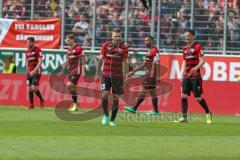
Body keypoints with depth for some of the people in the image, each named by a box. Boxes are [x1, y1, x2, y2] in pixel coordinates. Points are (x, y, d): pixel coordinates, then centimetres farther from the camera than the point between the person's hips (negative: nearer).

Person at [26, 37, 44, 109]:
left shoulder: (37, 50, -8)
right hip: (29, 72, 6)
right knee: (30, 88, 2)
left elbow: (40, 61, -14)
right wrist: (27, 71, 12)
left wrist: (34, 71, -21)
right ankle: (31, 104, 7)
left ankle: (41, 100, 7)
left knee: (34, 88, -15)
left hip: (36, 72, -6)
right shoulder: (27, 51, 12)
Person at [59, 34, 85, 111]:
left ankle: (75, 104, -10)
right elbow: (67, 62, 23)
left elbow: (82, 59, -11)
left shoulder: (78, 48, -9)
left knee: (70, 85, -17)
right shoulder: (69, 50, 16)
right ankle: (75, 105, 14)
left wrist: (83, 71, -18)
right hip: (70, 70, 8)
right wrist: (62, 71, 21)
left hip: (76, 70, -8)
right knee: (72, 87, 6)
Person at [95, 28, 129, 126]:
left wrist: (125, 77, -4)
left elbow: (125, 62, 1)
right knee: (104, 96, -11)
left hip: (117, 76, 0)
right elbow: (100, 59, 5)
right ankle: (106, 115, 13)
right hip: (106, 75, 0)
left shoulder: (124, 48, -2)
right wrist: (97, 74, 4)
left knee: (116, 98, 1)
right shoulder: (106, 45, 0)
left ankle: (112, 120, 11)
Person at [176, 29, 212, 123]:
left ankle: (208, 114, 18)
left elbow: (202, 61, -12)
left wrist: (196, 67, -30)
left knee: (198, 98, -2)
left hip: (196, 76, -6)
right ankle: (184, 117, -6)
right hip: (186, 76, 6)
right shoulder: (185, 48, 14)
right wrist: (182, 75, 12)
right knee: (183, 95, -7)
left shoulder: (198, 47, -6)